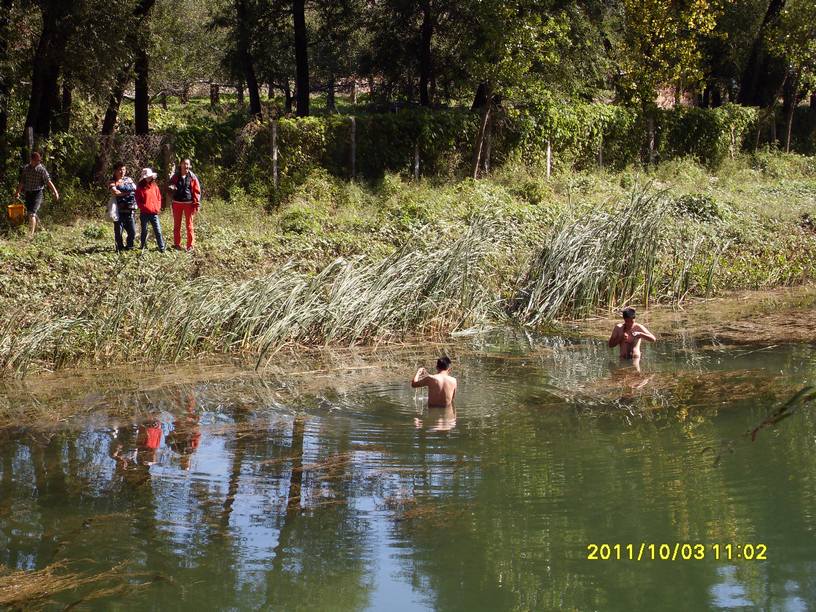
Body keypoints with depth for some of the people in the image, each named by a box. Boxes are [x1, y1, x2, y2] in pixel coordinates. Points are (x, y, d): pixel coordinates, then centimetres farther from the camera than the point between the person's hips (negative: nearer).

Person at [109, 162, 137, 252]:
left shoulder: (128, 179, 16)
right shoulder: (113, 181, 1)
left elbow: (135, 188, 4)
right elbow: (115, 192, -16)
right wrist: (127, 192, -7)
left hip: (129, 210, 4)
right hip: (118, 211, -4)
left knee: (132, 231, 2)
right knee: (118, 232, 0)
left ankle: (129, 247, 19)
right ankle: (120, 248, 12)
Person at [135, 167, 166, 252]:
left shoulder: (155, 186, 9)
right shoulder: (140, 188, -2)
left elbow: (159, 198, 12)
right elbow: (138, 201, -4)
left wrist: (158, 208, -1)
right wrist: (146, 208, -13)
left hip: (154, 213, 2)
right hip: (144, 213, -2)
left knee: (158, 231, -3)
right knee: (144, 231, 9)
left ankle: (162, 248, -3)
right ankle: (143, 247, 19)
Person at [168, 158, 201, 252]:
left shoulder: (193, 177, 0)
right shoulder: (175, 176, 4)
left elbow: (197, 191, 1)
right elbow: (170, 185, 11)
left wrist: (196, 204, -7)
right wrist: (171, 187, -15)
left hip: (188, 203, -2)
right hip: (177, 203, 2)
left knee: (189, 225, 0)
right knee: (177, 224, 7)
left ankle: (190, 245, 5)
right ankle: (177, 244, 15)